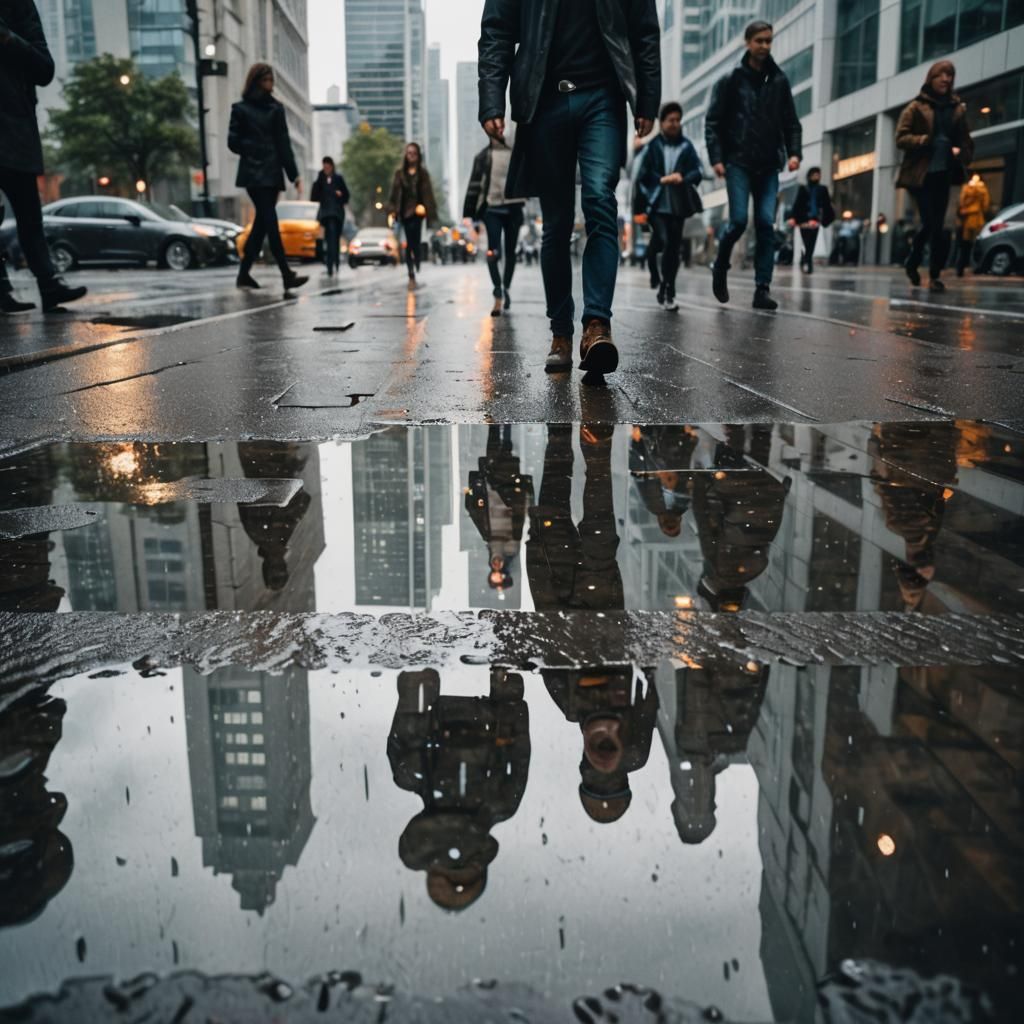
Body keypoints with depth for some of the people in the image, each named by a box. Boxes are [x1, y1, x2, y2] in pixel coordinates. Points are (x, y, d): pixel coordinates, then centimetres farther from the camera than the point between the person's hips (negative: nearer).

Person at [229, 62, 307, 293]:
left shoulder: (275, 108, 11)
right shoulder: (241, 109, 2)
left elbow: (284, 143, 10)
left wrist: (294, 174, 7)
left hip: (272, 174, 4)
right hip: (254, 174, -4)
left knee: (262, 223, 3)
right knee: (270, 223, -11)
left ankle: (244, 274, 10)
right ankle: (287, 276, -20)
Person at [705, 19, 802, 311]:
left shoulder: (779, 80, 11)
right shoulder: (731, 80, 3)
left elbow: (791, 122, 13)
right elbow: (712, 122, 1)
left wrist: (794, 152, -1)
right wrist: (716, 158, -9)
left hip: (769, 166, 3)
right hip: (738, 163, -3)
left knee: (766, 225, -5)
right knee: (739, 220, -11)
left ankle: (762, 289, -5)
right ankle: (720, 268, 16)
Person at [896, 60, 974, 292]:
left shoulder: (957, 108, 14)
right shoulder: (916, 107, 2)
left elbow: (965, 140, 18)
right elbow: (901, 138, -6)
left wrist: (962, 153, -3)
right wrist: (926, 141, -19)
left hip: (943, 174, 4)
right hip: (921, 174, -4)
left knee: (933, 224, 2)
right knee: (932, 224, -10)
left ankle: (912, 263, 15)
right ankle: (934, 274, 4)